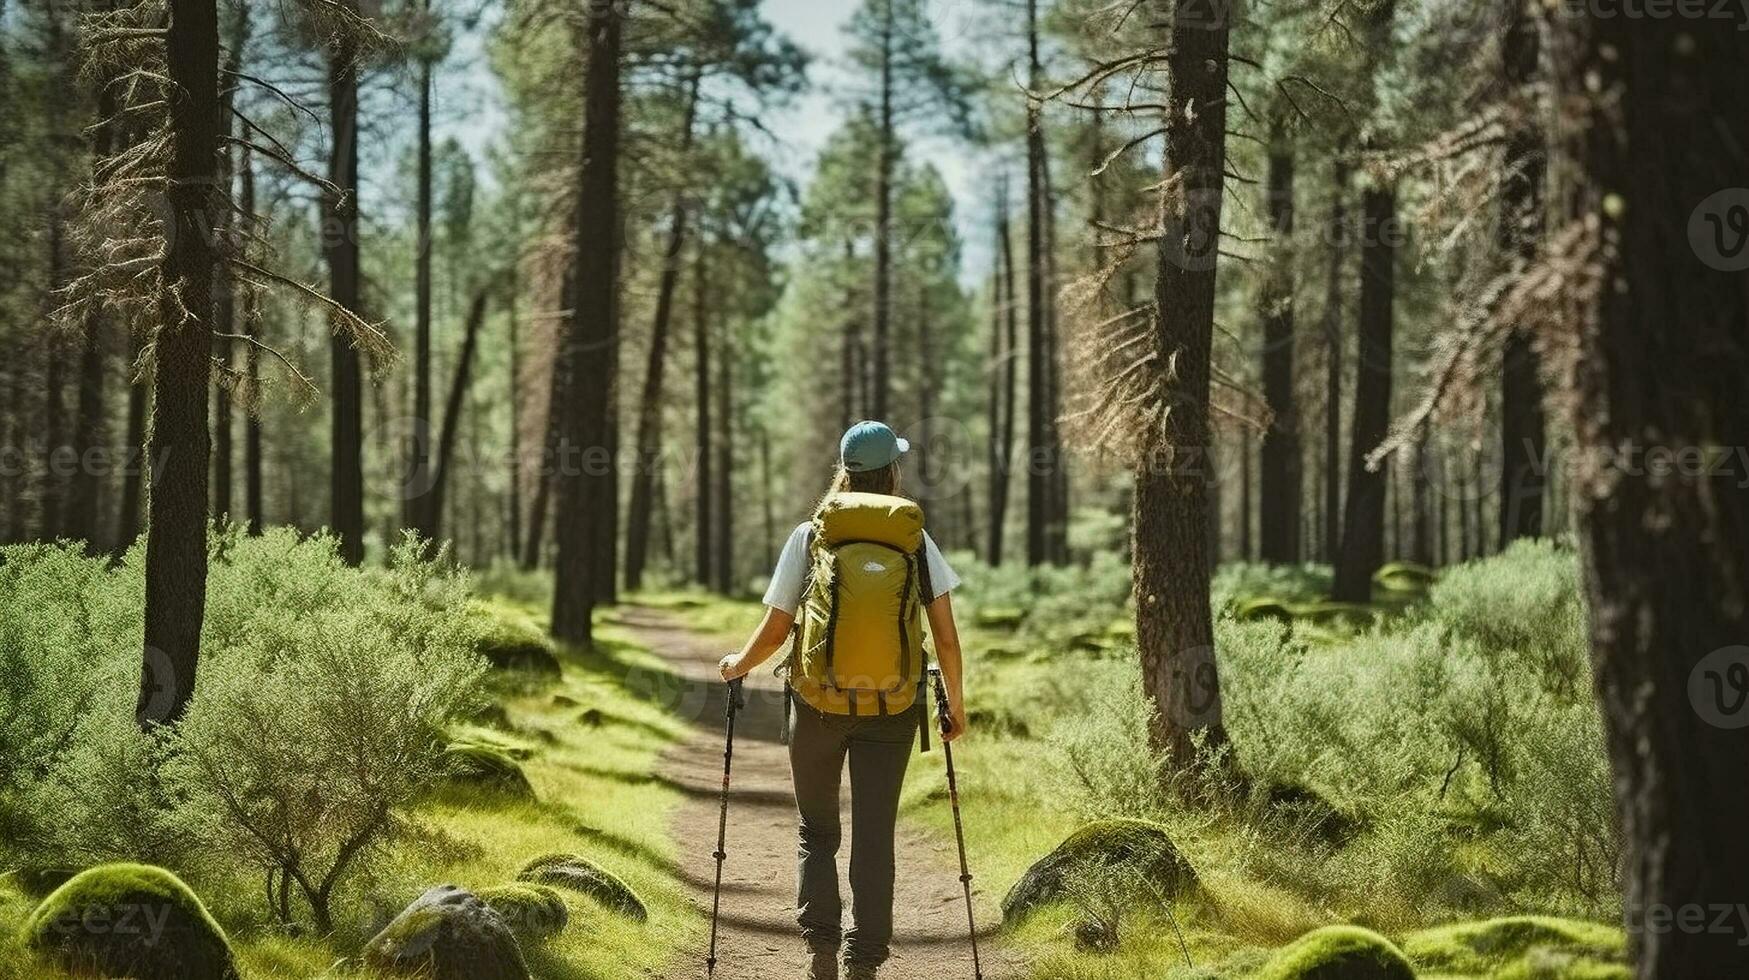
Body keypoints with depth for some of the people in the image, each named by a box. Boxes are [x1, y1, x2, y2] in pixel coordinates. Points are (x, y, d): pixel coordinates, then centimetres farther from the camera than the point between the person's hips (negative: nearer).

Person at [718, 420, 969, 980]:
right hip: (892, 709, 0)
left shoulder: (809, 537, -1)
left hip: (817, 706, 0)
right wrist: (956, 704, 12)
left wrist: (739, 665, 20)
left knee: (816, 835, 15)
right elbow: (946, 638, -1)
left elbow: (774, 631, 1)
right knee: (874, 839, 7)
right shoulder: (916, 541, 1)